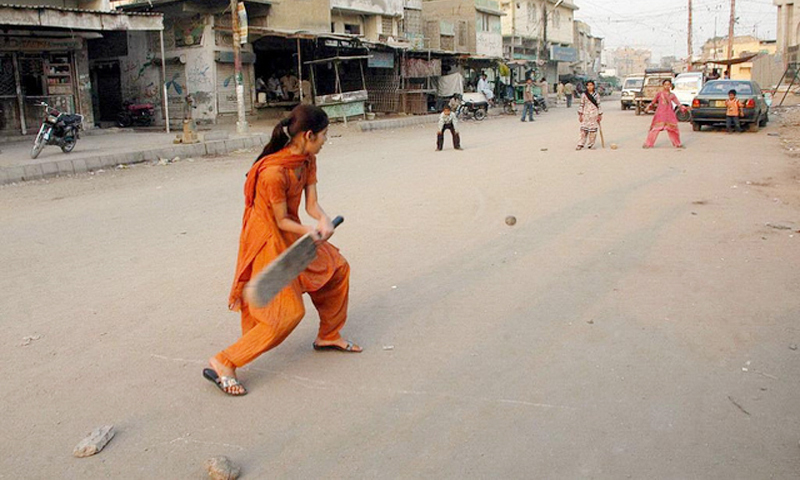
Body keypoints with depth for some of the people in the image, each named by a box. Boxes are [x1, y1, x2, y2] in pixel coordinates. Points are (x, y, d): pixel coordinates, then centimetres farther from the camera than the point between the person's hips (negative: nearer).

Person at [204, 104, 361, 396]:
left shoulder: (307, 160, -2)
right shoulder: (274, 172, -29)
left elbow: (311, 203, -6)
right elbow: (281, 220, -21)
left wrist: (323, 221, -25)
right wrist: (310, 232, -33)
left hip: (290, 233, 10)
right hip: (268, 239, -10)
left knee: (337, 268, 16)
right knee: (288, 312, -12)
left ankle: (328, 337, 32)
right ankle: (222, 364, -6)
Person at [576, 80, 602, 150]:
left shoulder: (596, 95, 6)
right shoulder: (584, 95, 3)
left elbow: (598, 105, 8)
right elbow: (581, 105, 3)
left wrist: (600, 115, 6)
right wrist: (580, 115, -2)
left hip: (594, 114, 1)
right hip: (586, 114, -1)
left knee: (593, 129, 1)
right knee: (584, 129, -6)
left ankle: (591, 144, 9)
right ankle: (580, 144, -2)